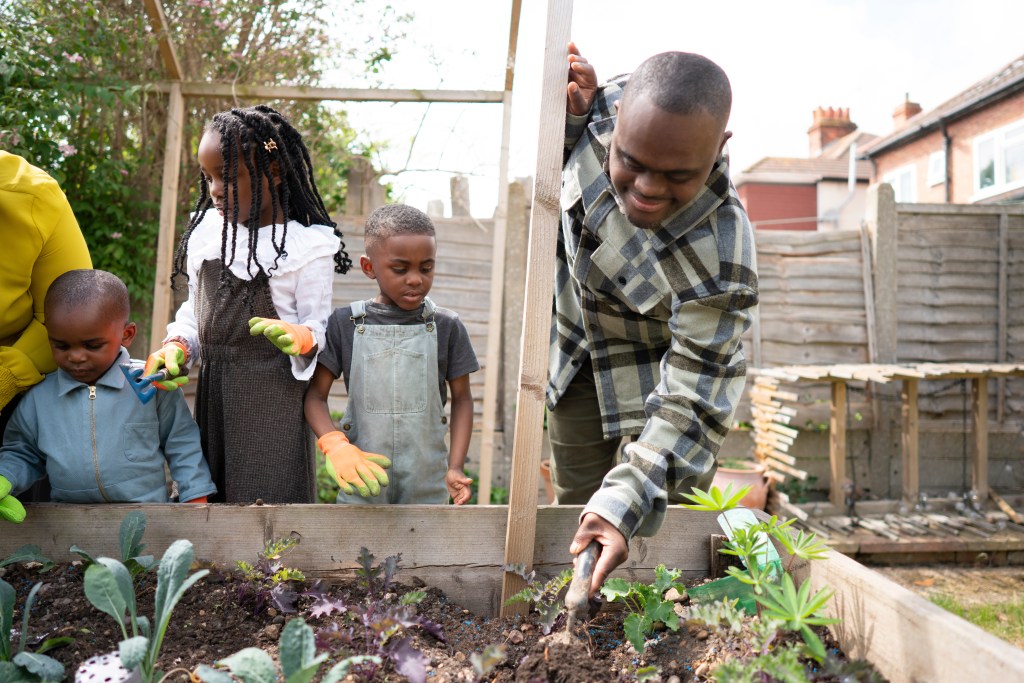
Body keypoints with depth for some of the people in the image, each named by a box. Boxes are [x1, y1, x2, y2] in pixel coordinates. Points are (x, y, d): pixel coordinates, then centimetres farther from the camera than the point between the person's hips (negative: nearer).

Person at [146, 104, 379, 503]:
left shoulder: (306, 246, -9)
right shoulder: (206, 231, 6)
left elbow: (320, 329, -6)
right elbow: (195, 312, 15)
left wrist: (301, 338, -28)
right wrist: (175, 348, -3)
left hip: (274, 401, -5)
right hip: (212, 396, 5)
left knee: (267, 500, 0)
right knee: (209, 494, 14)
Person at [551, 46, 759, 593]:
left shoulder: (717, 258, -38)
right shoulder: (613, 104, -23)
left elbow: (689, 404, -33)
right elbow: (561, 153, 2)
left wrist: (624, 500, -44)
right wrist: (572, 113, -21)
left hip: (659, 375, -5)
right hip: (578, 363, 5)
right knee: (577, 514, 15)